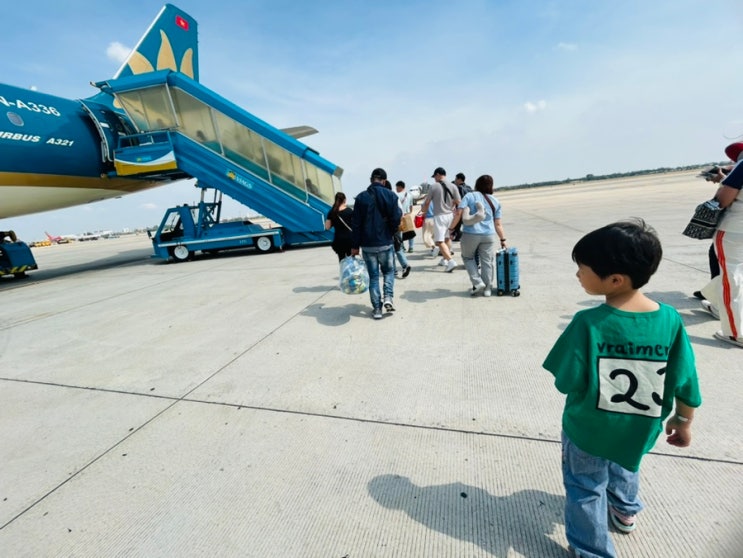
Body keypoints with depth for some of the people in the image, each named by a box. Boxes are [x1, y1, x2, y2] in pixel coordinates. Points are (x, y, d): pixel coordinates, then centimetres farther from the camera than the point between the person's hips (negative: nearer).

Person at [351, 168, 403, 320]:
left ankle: (376, 308, 9)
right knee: (389, 271, 20)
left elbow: (356, 224, -2)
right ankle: (388, 297, 0)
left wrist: (355, 246, 3)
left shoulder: (361, 197, -1)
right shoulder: (390, 195, -4)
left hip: (367, 245, 1)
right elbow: (396, 219, -8)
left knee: (373, 276, 10)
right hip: (386, 243, -1)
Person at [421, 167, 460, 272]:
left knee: (439, 241, -5)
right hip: (450, 215, 5)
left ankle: (450, 261, -19)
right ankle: (444, 259, 29)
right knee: (447, 238, 20)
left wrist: (424, 212, 18)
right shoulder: (452, 186, 3)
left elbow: (427, 202, 0)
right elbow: (458, 202, 0)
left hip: (439, 216, -5)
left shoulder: (433, 186, -6)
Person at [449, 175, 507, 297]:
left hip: (470, 234, -2)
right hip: (489, 235, 3)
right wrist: (503, 239, 17)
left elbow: (459, 213, -9)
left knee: (468, 257, 18)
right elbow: (498, 224, 11)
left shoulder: (469, 196, 3)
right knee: (487, 261, 10)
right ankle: (487, 288, 17)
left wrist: (452, 228, -1)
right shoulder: (495, 202, 13)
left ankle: (478, 283, 9)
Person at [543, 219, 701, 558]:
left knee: (586, 490, 21)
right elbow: (686, 383, -7)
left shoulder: (588, 323, -31)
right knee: (625, 467, 37)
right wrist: (683, 421, 11)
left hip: (589, 430, -5)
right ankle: (625, 512, 64)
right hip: (638, 430, 5)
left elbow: (567, 383, -23)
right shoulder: (670, 319, -18)